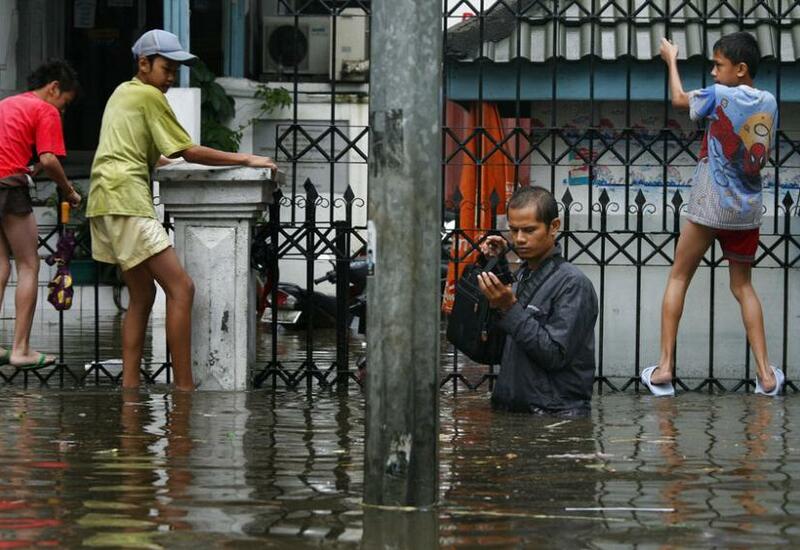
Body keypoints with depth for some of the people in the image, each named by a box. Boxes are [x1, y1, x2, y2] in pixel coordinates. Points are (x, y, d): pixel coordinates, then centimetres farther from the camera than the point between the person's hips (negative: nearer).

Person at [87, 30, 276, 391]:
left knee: (142, 295, 13)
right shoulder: (149, 96, -3)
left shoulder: (122, 93, 24)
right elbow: (190, 152, -4)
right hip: (126, 201, -10)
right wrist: (245, 160, 1)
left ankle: (129, 385, 7)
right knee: (181, 288, -13)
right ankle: (184, 386, -17)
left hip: (106, 203, 10)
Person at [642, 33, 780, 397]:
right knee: (742, 286, 13)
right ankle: (765, 374, 2)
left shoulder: (720, 96, -11)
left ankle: (664, 367, 1)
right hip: (748, 209, 4)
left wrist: (671, 59, 21)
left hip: (710, 207, -4)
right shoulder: (769, 103, 4)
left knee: (678, 278, 8)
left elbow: (679, 99, 8)